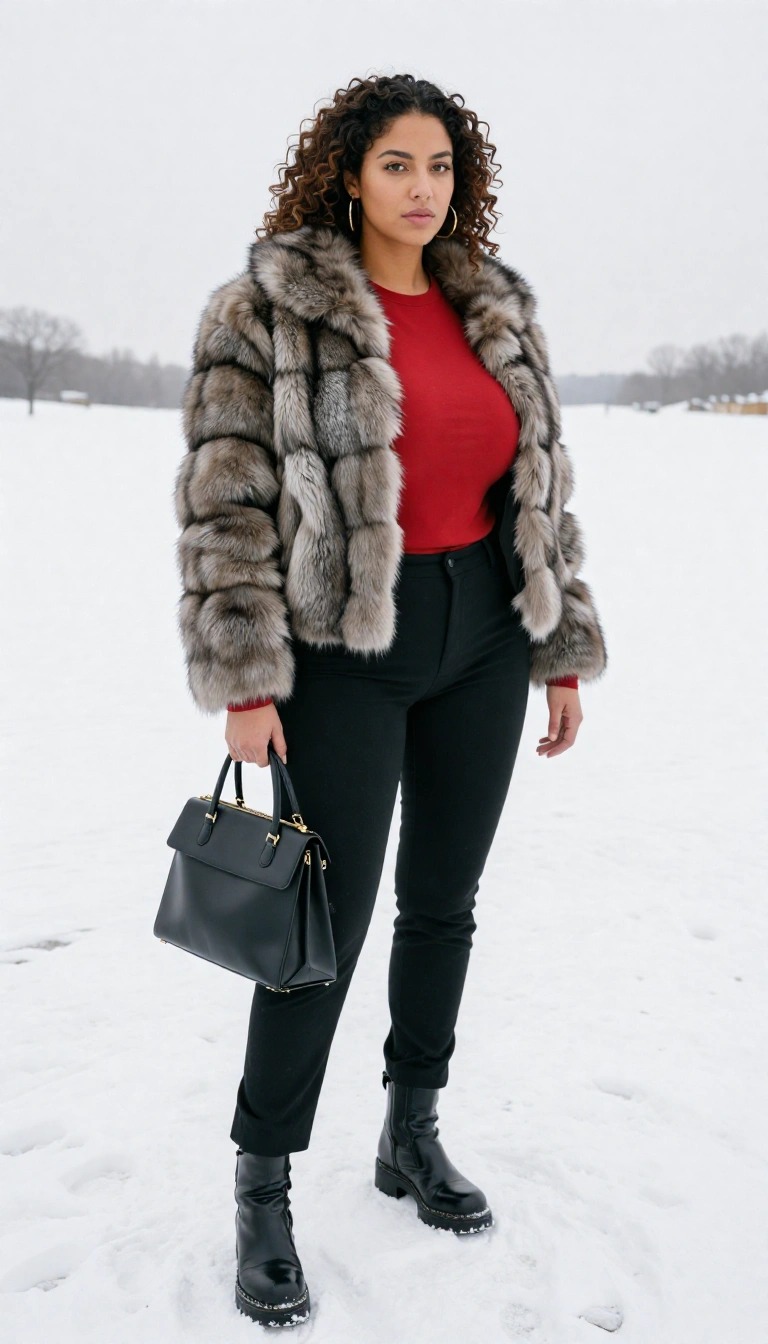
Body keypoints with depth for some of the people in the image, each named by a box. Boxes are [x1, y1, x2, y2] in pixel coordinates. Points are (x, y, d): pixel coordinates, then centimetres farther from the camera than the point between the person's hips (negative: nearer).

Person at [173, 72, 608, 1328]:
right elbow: (225, 502, -11)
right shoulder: (267, 311, -7)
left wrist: (566, 650, 9)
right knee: (327, 920, -3)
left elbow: (540, 490, 11)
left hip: (483, 640, 5)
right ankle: (264, 1189, 16)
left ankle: (413, 1134, 34)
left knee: (445, 899, 13)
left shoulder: (498, 310, 8)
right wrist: (244, 679, -16)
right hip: (346, 647, -5)